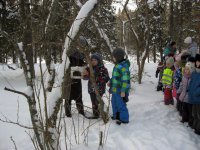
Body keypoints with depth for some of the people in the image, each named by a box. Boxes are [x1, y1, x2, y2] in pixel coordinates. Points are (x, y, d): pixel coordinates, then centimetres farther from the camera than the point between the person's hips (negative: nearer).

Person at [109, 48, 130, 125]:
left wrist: (123, 91, -24)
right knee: (114, 103, 23)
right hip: (115, 89, 10)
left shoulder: (123, 66, -23)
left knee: (121, 105, 3)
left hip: (120, 90, -10)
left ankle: (124, 119, 18)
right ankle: (116, 115, 41)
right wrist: (111, 82, 20)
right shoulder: (118, 65, 7)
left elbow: (126, 80, -24)